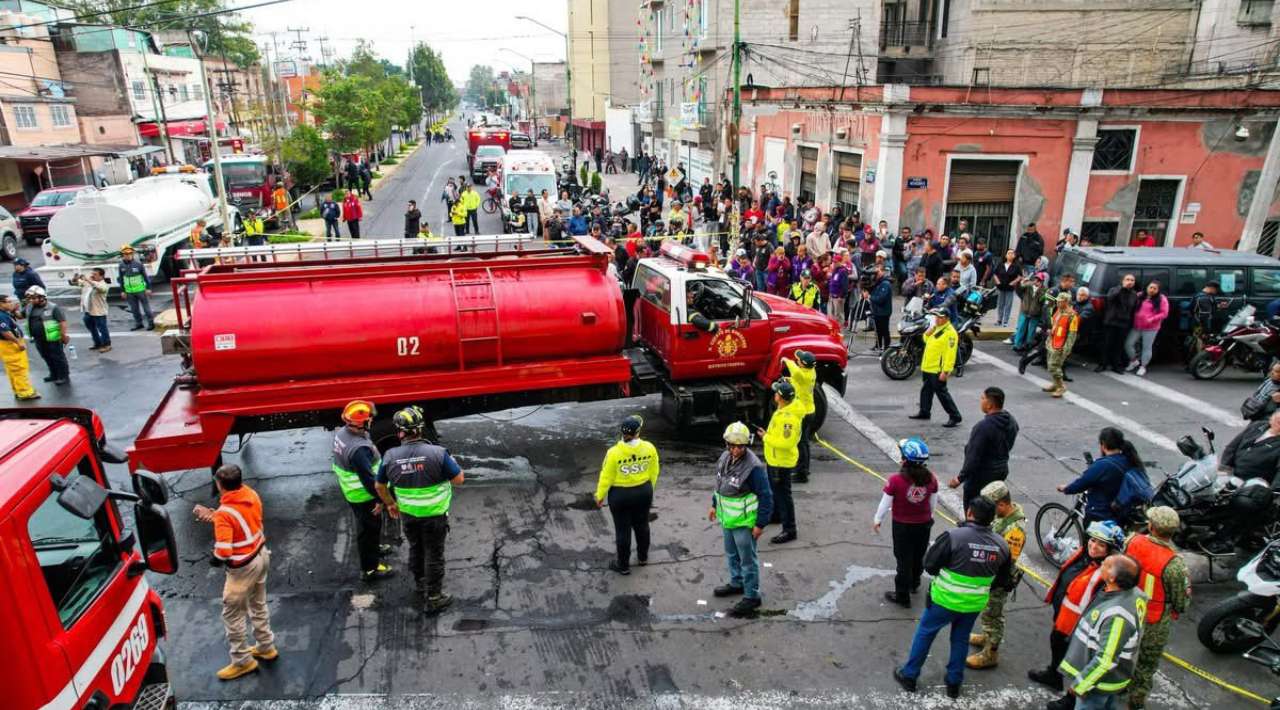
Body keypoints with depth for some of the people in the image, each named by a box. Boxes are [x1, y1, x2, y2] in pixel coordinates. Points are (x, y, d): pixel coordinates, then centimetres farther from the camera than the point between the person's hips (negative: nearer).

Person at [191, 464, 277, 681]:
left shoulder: (224, 514, -28)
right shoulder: (251, 494, -8)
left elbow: (223, 552, -29)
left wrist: (215, 556, -6)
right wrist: (214, 515, 5)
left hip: (243, 567, -8)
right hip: (262, 555, 8)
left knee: (232, 615, 11)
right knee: (258, 605, 25)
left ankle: (242, 661, 22)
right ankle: (266, 647, 40)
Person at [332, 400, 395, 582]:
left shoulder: (341, 433, -6)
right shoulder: (359, 448, -35)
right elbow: (368, 478, -29)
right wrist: (380, 498, -18)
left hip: (349, 490, 9)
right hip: (363, 495, -9)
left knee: (368, 525, 30)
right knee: (369, 528, 8)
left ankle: (374, 547, 52)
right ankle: (370, 569, 22)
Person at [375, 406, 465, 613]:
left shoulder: (390, 457, -14)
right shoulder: (437, 453, -26)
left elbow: (379, 486, 1)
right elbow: (459, 479, -16)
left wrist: (389, 504, 19)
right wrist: (451, 463, 2)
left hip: (408, 514, 4)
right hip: (434, 515, -3)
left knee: (415, 548, 27)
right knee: (434, 555, 11)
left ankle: (419, 584, 46)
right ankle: (434, 598, 21)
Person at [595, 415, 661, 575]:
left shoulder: (614, 452, -23)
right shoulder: (649, 448, -15)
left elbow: (606, 477, -14)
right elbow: (654, 472, -1)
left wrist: (600, 496, 2)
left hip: (620, 495, -3)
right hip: (643, 492, 3)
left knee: (622, 530, 12)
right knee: (642, 525, 23)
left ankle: (623, 565, 28)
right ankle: (643, 557, 43)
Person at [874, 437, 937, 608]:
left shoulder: (895, 480, -26)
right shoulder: (931, 479, -14)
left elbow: (885, 503, -15)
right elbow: (933, 503, 1)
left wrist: (877, 520, 2)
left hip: (902, 525, -4)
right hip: (924, 523, 4)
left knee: (904, 559, 12)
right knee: (919, 555, 25)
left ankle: (902, 596, 25)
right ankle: (914, 583, 49)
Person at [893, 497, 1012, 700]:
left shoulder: (953, 536, -25)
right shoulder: (1001, 545, -8)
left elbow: (929, 564, -16)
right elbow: (1002, 580, 6)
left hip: (946, 599, -4)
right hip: (975, 603, 4)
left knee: (925, 633, 15)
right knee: (961, 640, 24)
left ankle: (909, 676, 27)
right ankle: (954, 683, 36)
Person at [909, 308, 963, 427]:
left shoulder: (950, 332, -19)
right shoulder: (936, 328, 10)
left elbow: (950, 354, -23)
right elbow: (926, 339, 16)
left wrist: (945, 371, -26)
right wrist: (932, 327, -1)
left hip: (938, 370, -9)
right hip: (928, 368, 9)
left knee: (942, 393, -6)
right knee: (926, 390, 20)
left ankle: (955, 417, 1)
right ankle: (924, 412, 35)